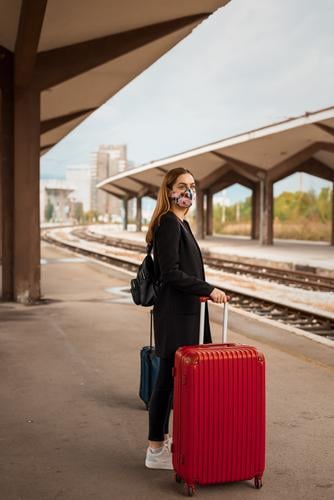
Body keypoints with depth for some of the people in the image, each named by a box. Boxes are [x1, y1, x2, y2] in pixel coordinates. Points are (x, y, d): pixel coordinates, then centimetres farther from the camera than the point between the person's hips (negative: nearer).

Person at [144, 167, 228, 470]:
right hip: (174, 314, -10)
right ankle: (156, 451, 6)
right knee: (169, 377, -3)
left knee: (172, 376, 15)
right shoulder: (168, 224, -14)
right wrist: (208, 290, -20)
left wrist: (204, 292, 20)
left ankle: (162, 438, 27)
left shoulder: (180, 224, 16)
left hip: (184, 312, 10)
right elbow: (171, 274, -20)